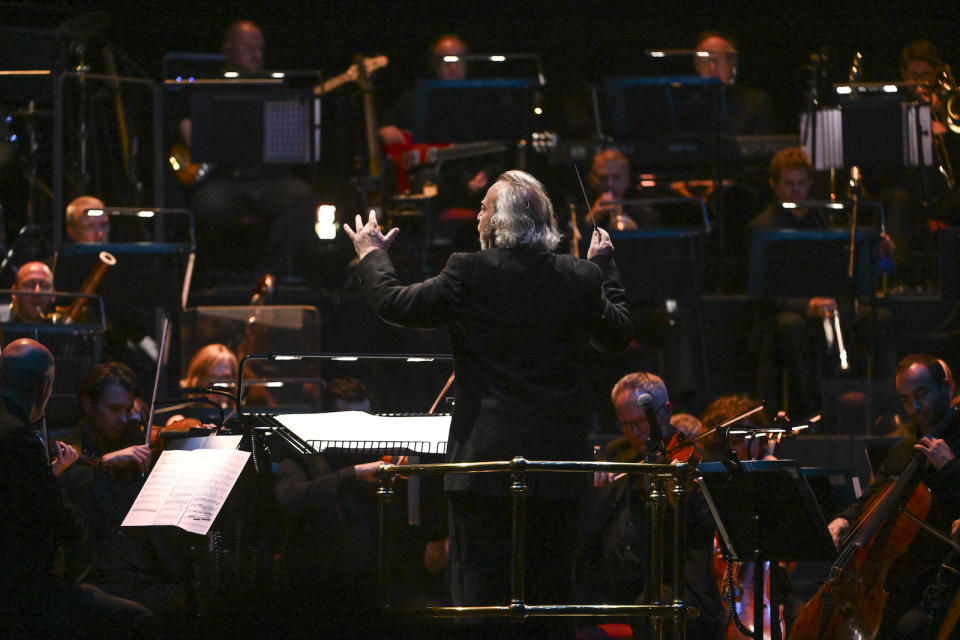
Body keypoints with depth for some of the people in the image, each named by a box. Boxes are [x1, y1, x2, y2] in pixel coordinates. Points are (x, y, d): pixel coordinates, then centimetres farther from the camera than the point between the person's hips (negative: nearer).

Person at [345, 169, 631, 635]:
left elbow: (395, 304, 0)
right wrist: (604, 264, 31)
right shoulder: (582, 278, 0)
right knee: (550, 592, 11)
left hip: (486, 462, -3)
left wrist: (371, 255, 19)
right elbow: (617, 334, 18)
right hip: (556, 462, 3)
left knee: (480, 596, 1)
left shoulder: (469, 274, -10)